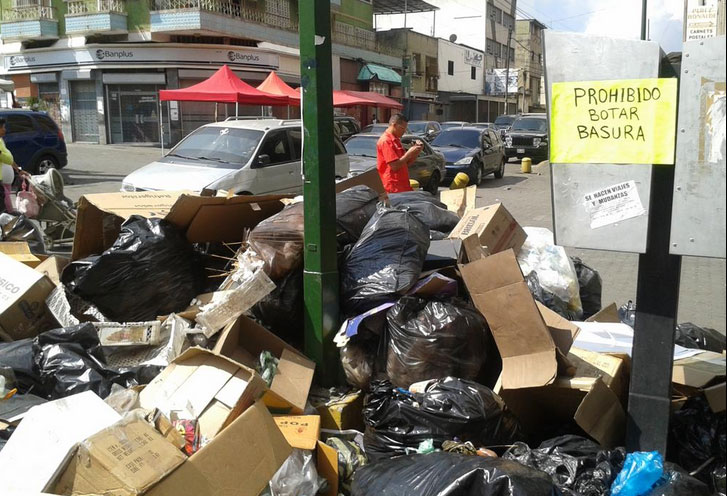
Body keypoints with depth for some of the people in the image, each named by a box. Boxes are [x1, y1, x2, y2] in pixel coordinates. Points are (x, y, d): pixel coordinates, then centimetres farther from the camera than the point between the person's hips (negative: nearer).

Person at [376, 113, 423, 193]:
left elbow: (406, 163, 21)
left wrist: (416, 152, 7)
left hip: (403, 186, 9)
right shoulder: (385, 141, -11)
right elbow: (394, 166, -19)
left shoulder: (396, 140, 19)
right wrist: (409, 153, -11)